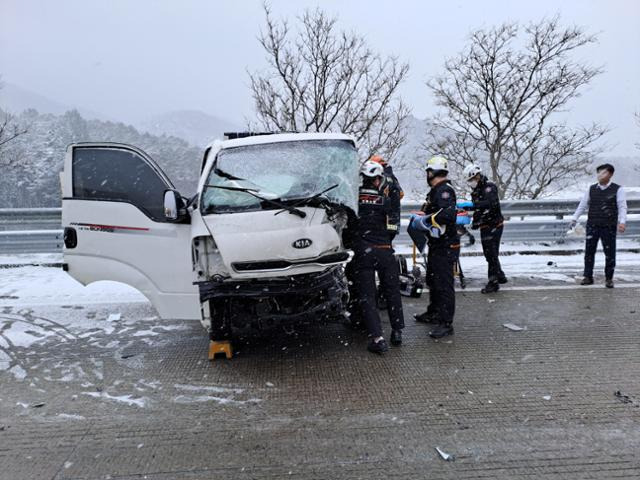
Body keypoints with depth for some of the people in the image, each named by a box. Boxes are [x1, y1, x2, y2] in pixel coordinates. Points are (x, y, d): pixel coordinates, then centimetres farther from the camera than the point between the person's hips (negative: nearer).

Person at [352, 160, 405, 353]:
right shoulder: (385, 201, -4)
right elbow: (393, 229, -2)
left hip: (362, 252, 0)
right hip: (384, 251, 0)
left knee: (367, 296, 3)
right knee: (392, 291, 17)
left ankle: (378, 338, -5)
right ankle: (397, 332, 25)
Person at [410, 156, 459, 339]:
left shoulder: (445, 190, -17)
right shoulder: (436, 191, 16)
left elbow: (448, 214, -32)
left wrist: (424, 220, -23)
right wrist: (418, 218, 1)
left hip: (445, 246, -11)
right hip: (436, 245, 11)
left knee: (444, 284, -6)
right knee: (433, 281, 22)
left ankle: (446, 323, 0)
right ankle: (433, 313, 37)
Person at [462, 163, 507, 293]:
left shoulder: (489, 187, -15)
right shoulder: (476, 191, 13)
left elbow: (492, 203, -34)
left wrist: (472, 205, -40)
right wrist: (474, 222, 8)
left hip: (494, 225, -9)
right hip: (485, 227, 9)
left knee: (491, 254, -4)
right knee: (489, 253, 17)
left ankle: (494, 282, 4)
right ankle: (500, 276, 33)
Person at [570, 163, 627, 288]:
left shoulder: (617, 189, -1)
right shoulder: (592, 189, 7)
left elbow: (622, 206, -7)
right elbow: (583, 204, 11)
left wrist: (622, 222, -21)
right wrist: (575, 218, 5)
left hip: (609, 227, -2)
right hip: (592, 226, 2)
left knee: (610, 253, 4)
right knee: (589, 251, 4)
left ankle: (609, 279, 17)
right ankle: (588, 277, 14)